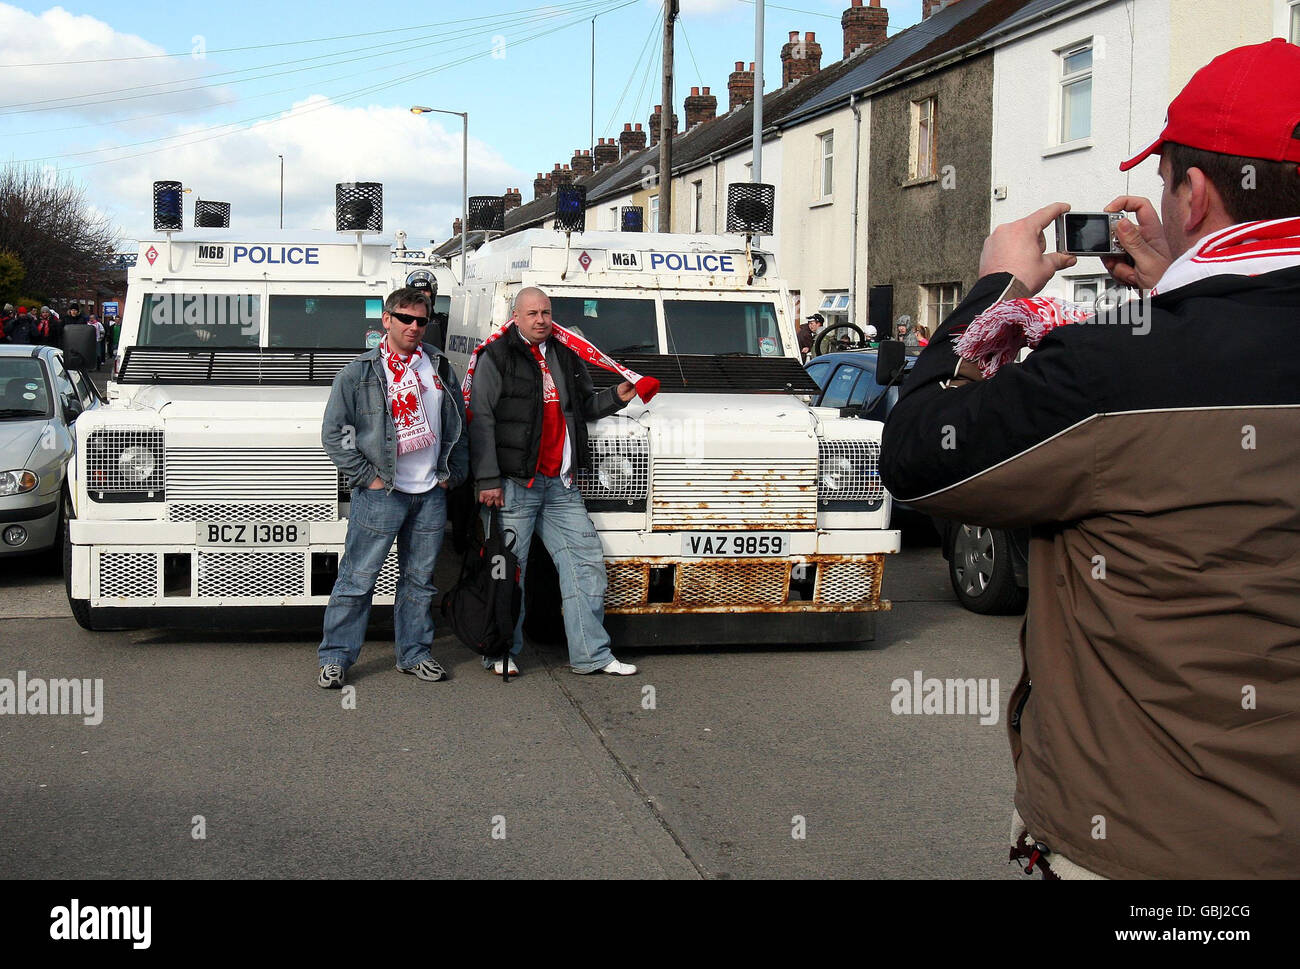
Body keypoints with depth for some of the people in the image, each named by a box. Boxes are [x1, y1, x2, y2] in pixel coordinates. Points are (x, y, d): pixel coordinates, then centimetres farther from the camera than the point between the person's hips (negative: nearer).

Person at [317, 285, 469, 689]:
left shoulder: (439, 367, 11)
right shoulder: (359, 373, -2)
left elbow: (458, 425, 18)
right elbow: (334, 432, -2)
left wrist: (453, 473, 10)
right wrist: (365, 476, -7)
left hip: (431, 493, 4)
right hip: (380, 493, -4)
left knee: (420, 579, 11)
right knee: (357, 579, -3)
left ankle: (414, 654, 22)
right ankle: (335, 657, 5)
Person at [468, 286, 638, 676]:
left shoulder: (567, 358, 17)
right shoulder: (496, 357, -1)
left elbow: (583, 406, 30)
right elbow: (481, 420, -6)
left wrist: (615, 396, 8)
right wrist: (487, 479, -13)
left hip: (561, 485, 6)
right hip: (515, 483, -6)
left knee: (586, 561, 3)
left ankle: (592, 654, 8)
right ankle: (501, 654, 12)